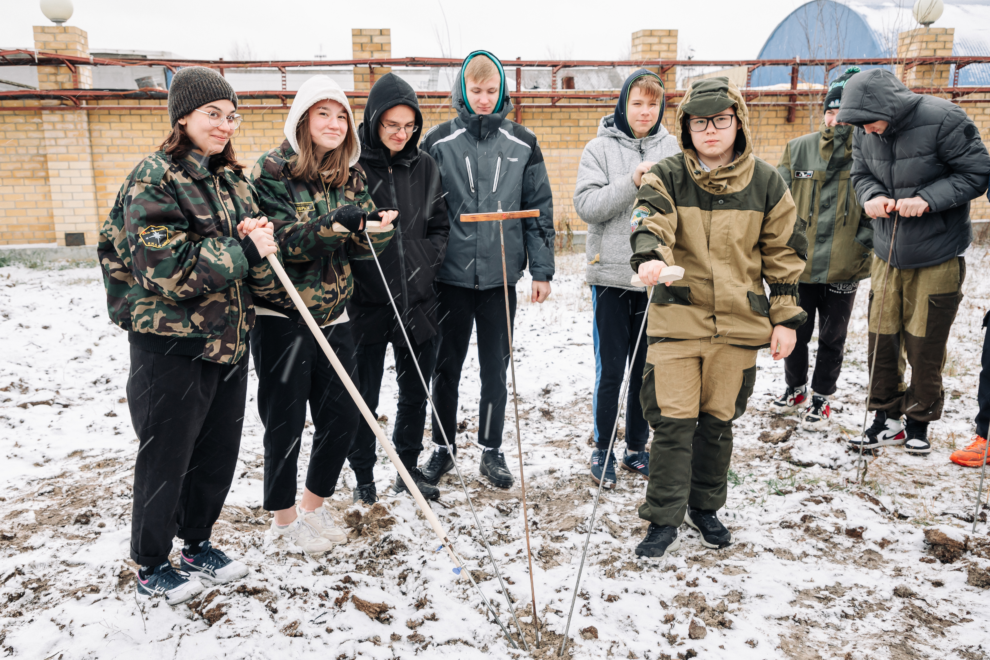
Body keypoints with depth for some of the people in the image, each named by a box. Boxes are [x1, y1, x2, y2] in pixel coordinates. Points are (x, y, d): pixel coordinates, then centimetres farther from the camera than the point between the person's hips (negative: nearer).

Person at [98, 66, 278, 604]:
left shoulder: (233, 180, 11)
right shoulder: (155, 179, -12)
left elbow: (258, 265, 11)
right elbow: (165, 266, -22)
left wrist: (260, 242, -11)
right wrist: (240, 251, -19)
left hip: (229, 339, 7)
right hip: (171, 343, -7)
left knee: (219, 453, 16)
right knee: (166, 458, 7)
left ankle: (197, 544, 38)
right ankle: (151, 565, 28)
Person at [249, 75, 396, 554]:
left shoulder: (352, 176, 8)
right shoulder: (272, 170, -8)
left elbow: (358, 247, 4)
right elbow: (277, 240, -18)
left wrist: (376, 228, -18)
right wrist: (337, 224, -29)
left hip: (333, 316, 6)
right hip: (282, 316, -5)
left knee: (345, 415, 9)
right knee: (285, 423, 5)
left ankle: (313, 505, 31)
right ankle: (284, 516, 26)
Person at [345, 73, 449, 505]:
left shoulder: (425, 166, 6)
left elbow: (440, 225, 12)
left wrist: (424, 266, -2)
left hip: (418, 301, 4)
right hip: (368, 303, -4)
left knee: (415, 393, 15)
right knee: (364, 397, 8)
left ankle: (409, 468, 32)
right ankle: (363, 476, 26)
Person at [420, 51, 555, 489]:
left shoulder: (522, 144, 4)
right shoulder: (438, 142, 0)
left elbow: (539, 210, 6)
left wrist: (542, 270, 1)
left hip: (501, 274, 1)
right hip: (451, 275, 0)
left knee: (496, 369, 9)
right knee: (446, 367, 10)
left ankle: (491, 451, 24)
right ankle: (442, 449, 26)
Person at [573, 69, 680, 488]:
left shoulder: (673, 148, 8)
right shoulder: (600, 148, 1)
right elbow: (586, 205, -9)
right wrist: (630, 182, -18)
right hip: (612, 274, -3)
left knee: (647, 369, 11)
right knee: (611, 370, 3)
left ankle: (637, 448, 27)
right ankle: (603, 450, 20)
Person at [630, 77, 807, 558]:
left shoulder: (765, 182, 3)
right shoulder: (666, 176, -2)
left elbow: (784, 253, 8)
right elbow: (650, 222, -21)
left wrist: (785, 318, 6)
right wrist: (650, 257, -43)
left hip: (739, 324, 2)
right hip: (676, 319, -2)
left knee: (718, 420, 13)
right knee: (673, 420, -3)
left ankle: (704, 507, 32)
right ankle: (663, 521, 11)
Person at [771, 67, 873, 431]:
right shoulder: (798, 149, 1)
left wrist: (861, 242, -8)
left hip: (844, 268, -2)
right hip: (799, 264, 2)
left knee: (833, 338, 11)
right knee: (795, 332, 16)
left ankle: (821, 397, 29)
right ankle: (795, 388, 38)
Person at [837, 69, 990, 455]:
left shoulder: (943, 121, -17)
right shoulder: (865, 132, -2)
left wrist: (927, 199, -23)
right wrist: (872, 196, -11)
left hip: (938, 257, -4)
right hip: (887, 254, 4)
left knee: (925, 345, 4)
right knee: (882, 339, 5)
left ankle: (919, 422, 22)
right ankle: (887, 418, 20)